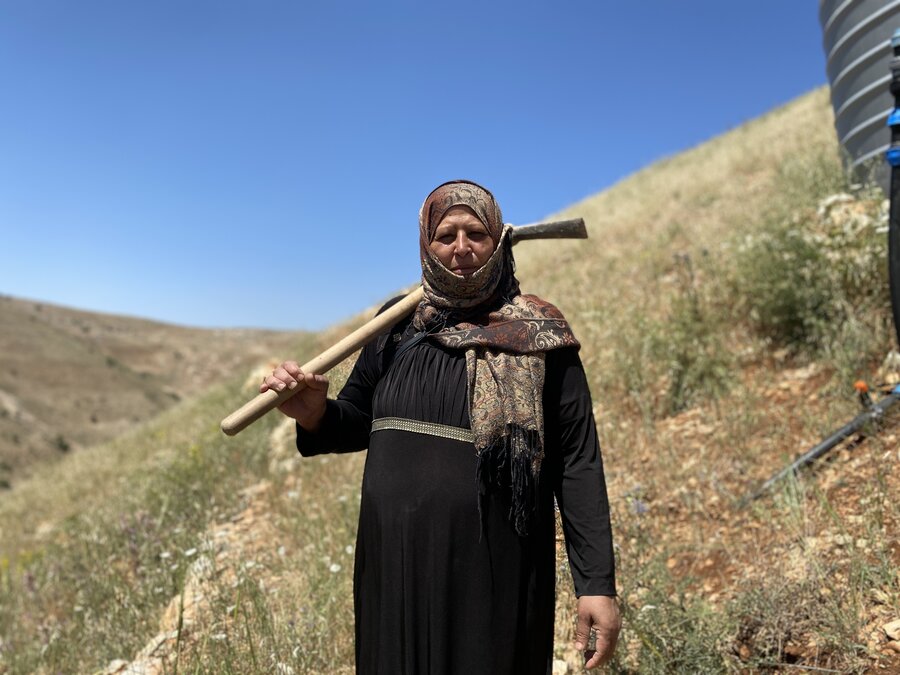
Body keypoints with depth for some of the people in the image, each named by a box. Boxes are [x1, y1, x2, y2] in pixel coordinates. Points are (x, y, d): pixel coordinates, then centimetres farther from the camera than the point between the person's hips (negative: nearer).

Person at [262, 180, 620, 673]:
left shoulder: (537, 337, -5)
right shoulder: (397, 325, 5)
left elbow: (577, 461, -7)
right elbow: (360, 423, 13)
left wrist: (597, 582, -10)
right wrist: (315, 414, -9)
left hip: (491, 572, -3)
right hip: (395, 567, 4)